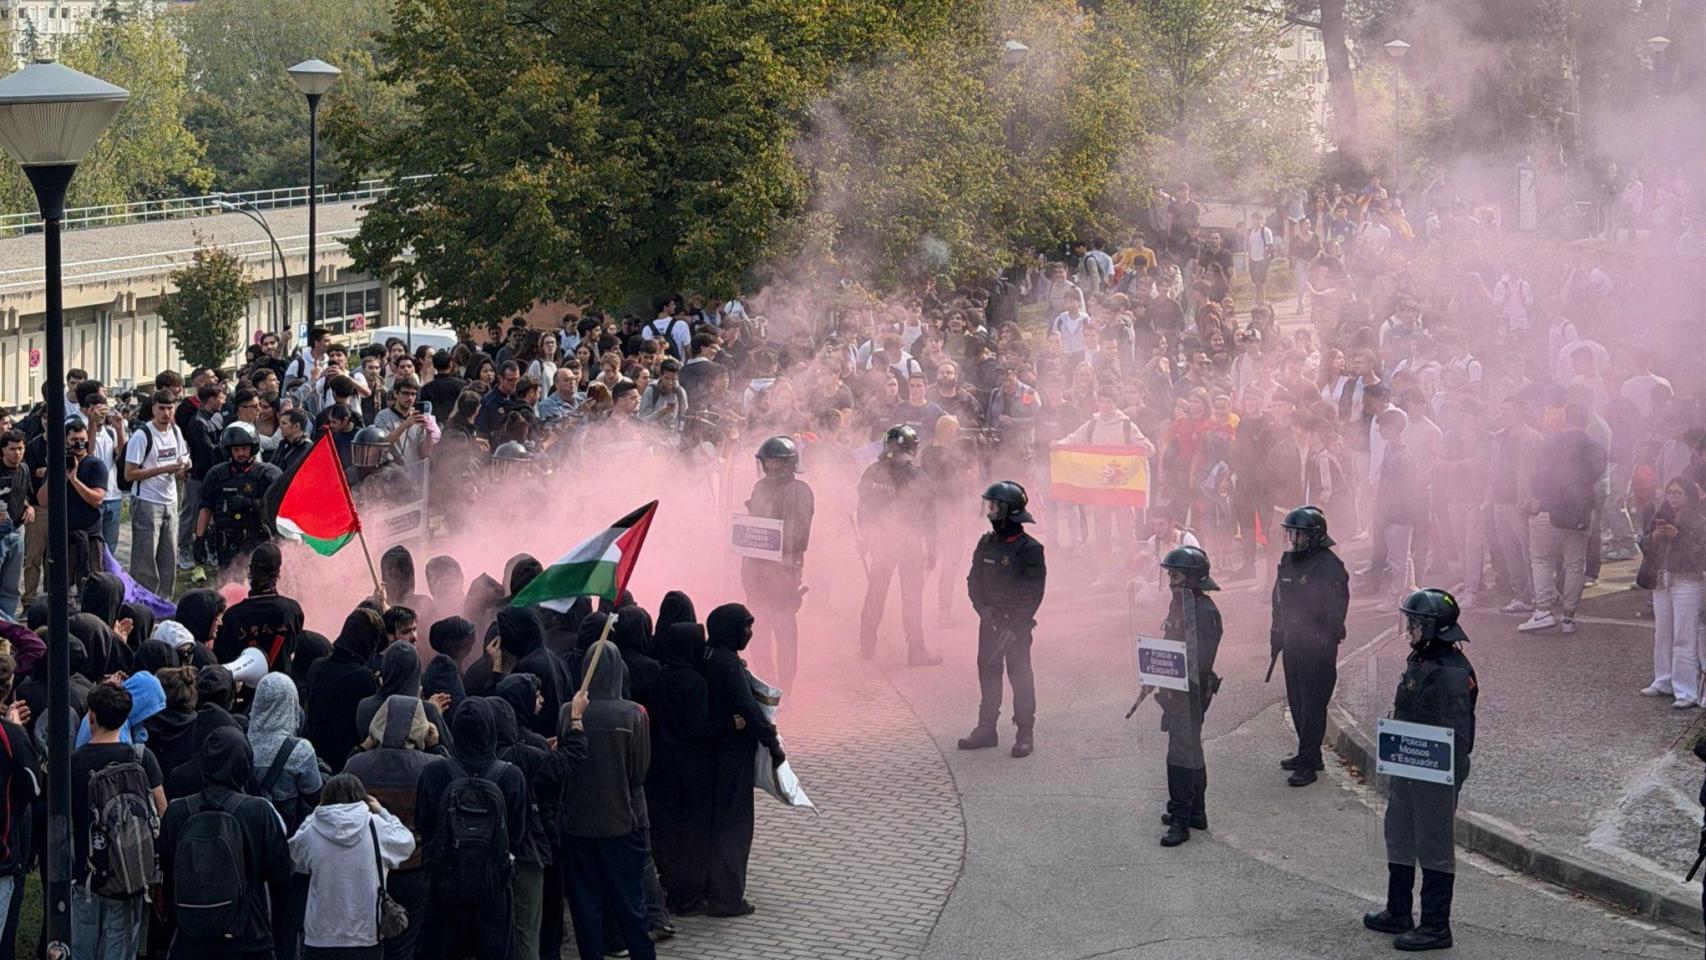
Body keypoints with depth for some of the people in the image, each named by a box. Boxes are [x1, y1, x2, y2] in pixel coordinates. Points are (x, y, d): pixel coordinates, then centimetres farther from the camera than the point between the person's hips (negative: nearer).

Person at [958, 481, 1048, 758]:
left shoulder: (1029, 549, -12)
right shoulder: (986, 543, 6)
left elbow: (1034, 592, -13)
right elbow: (974, 579, 12)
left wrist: (1016, 625, -17)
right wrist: (981, 606, -5)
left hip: (1016, 622, -6)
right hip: (990, 620, 6)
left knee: (1020, 675, -4)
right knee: (988, 671, 10)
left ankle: (1025, 733, 2)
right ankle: (986, 728, 20)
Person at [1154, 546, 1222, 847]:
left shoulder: (1204, 611, -19)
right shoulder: (1179, 603, 11)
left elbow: (1201, 658, -23)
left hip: (1191, 691, -10)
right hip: (1174, 689, 10)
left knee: (1182, 754, -9)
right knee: (1189, 752, 18)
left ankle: (1181, 820, -8)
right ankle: (1194, 812, 28)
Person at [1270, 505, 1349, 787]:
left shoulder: (1329, 566, -15)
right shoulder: (1288, 561, 10)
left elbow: (1336, 608, -16)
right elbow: (1279, 602, 19)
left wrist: (1325, 643, -19)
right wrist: (1277, 636, 18)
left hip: (1317, 648, -8)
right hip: (1293, 644, 8)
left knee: (1312, 703, -6)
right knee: (1296, 700, 15)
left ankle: (1308, 764, -5)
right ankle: (1309, 754, 27)